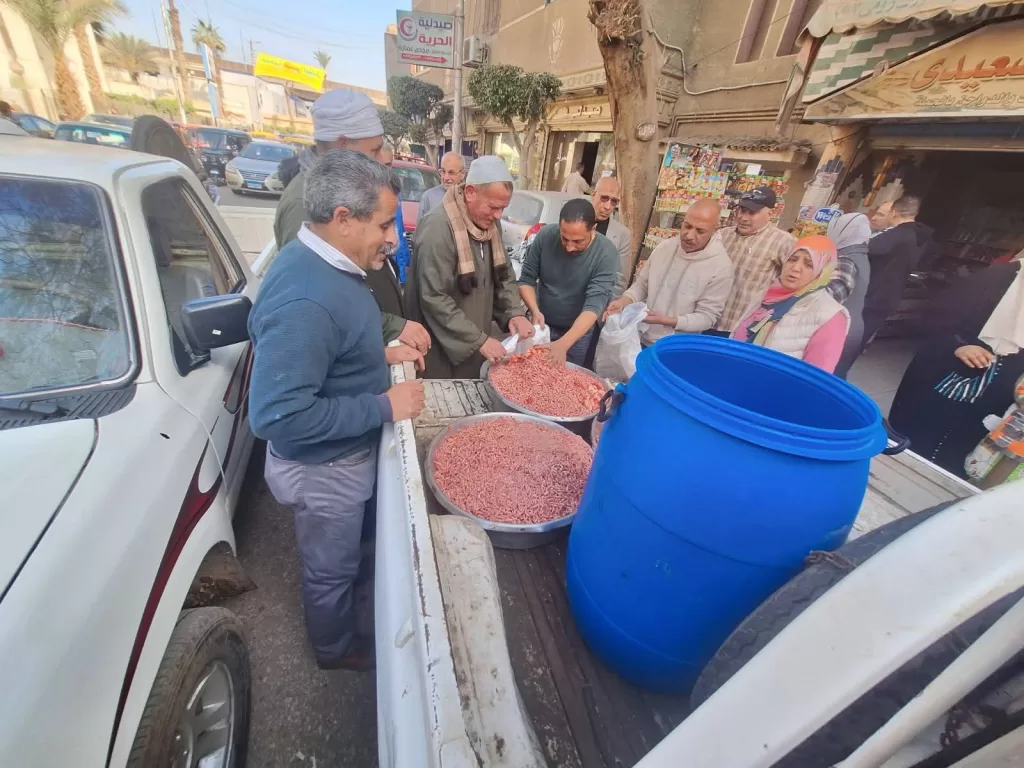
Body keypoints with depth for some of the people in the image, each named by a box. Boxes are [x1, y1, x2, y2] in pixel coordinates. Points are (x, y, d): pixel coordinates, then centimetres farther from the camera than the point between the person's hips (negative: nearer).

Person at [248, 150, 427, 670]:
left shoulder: (323, 262, -2)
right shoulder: (304, 302, -34)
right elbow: (277, 415, -34)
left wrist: (381, 354, 2)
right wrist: (383, 407, -30)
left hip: (344, 455, 9)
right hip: (324, 469, -9)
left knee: (340, 554, 33)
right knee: (330, 568, 19)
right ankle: (338, 650, 48)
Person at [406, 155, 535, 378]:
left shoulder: (491, 224, 5)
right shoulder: (439, 229, -22)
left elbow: (504, 276, 12)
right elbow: (434, 299, -24)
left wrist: (514, 312, -6)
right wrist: (478, 340, -22)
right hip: (442, 348, -7)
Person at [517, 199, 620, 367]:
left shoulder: (606, 254, -24)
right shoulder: (545, 236, -17)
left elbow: (594, 304, -31)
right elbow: (526, 279, -9)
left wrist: (563, 344, -42)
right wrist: (535, 311, -27)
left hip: (578, 331, -2)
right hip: (543, 324, 2)